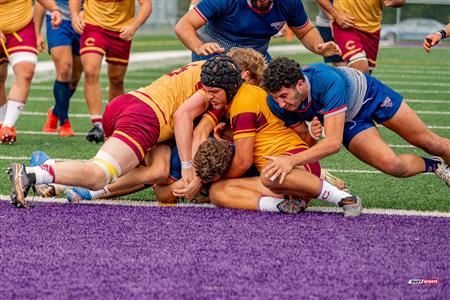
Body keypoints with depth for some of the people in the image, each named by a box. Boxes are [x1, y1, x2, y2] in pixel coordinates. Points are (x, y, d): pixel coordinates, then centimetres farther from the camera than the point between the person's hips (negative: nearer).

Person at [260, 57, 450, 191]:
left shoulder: (327, 81, -46)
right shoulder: (276, 103, -30)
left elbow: (333, 142, -48)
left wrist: (292, 160, -55)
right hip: (348, 123, 3)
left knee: (428, 142, 9)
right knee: (391, 165, -12)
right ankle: (435, 166, 18)